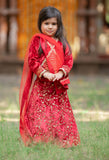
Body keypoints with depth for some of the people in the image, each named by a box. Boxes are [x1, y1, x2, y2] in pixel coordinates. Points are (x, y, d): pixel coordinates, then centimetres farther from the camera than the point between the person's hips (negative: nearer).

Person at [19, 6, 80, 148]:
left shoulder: (62, 43, 10)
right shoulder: (37, 41, -1)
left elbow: (69, 60, 8)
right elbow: (32, 61, -5)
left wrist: (61, 73, -10)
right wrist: (44, 73, -16)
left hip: (58, 85, 4)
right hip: (41, 84, -4)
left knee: (60, 111, 5)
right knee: (40, 112, -7)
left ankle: (61, 139, 12)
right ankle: (38, 139, -1)